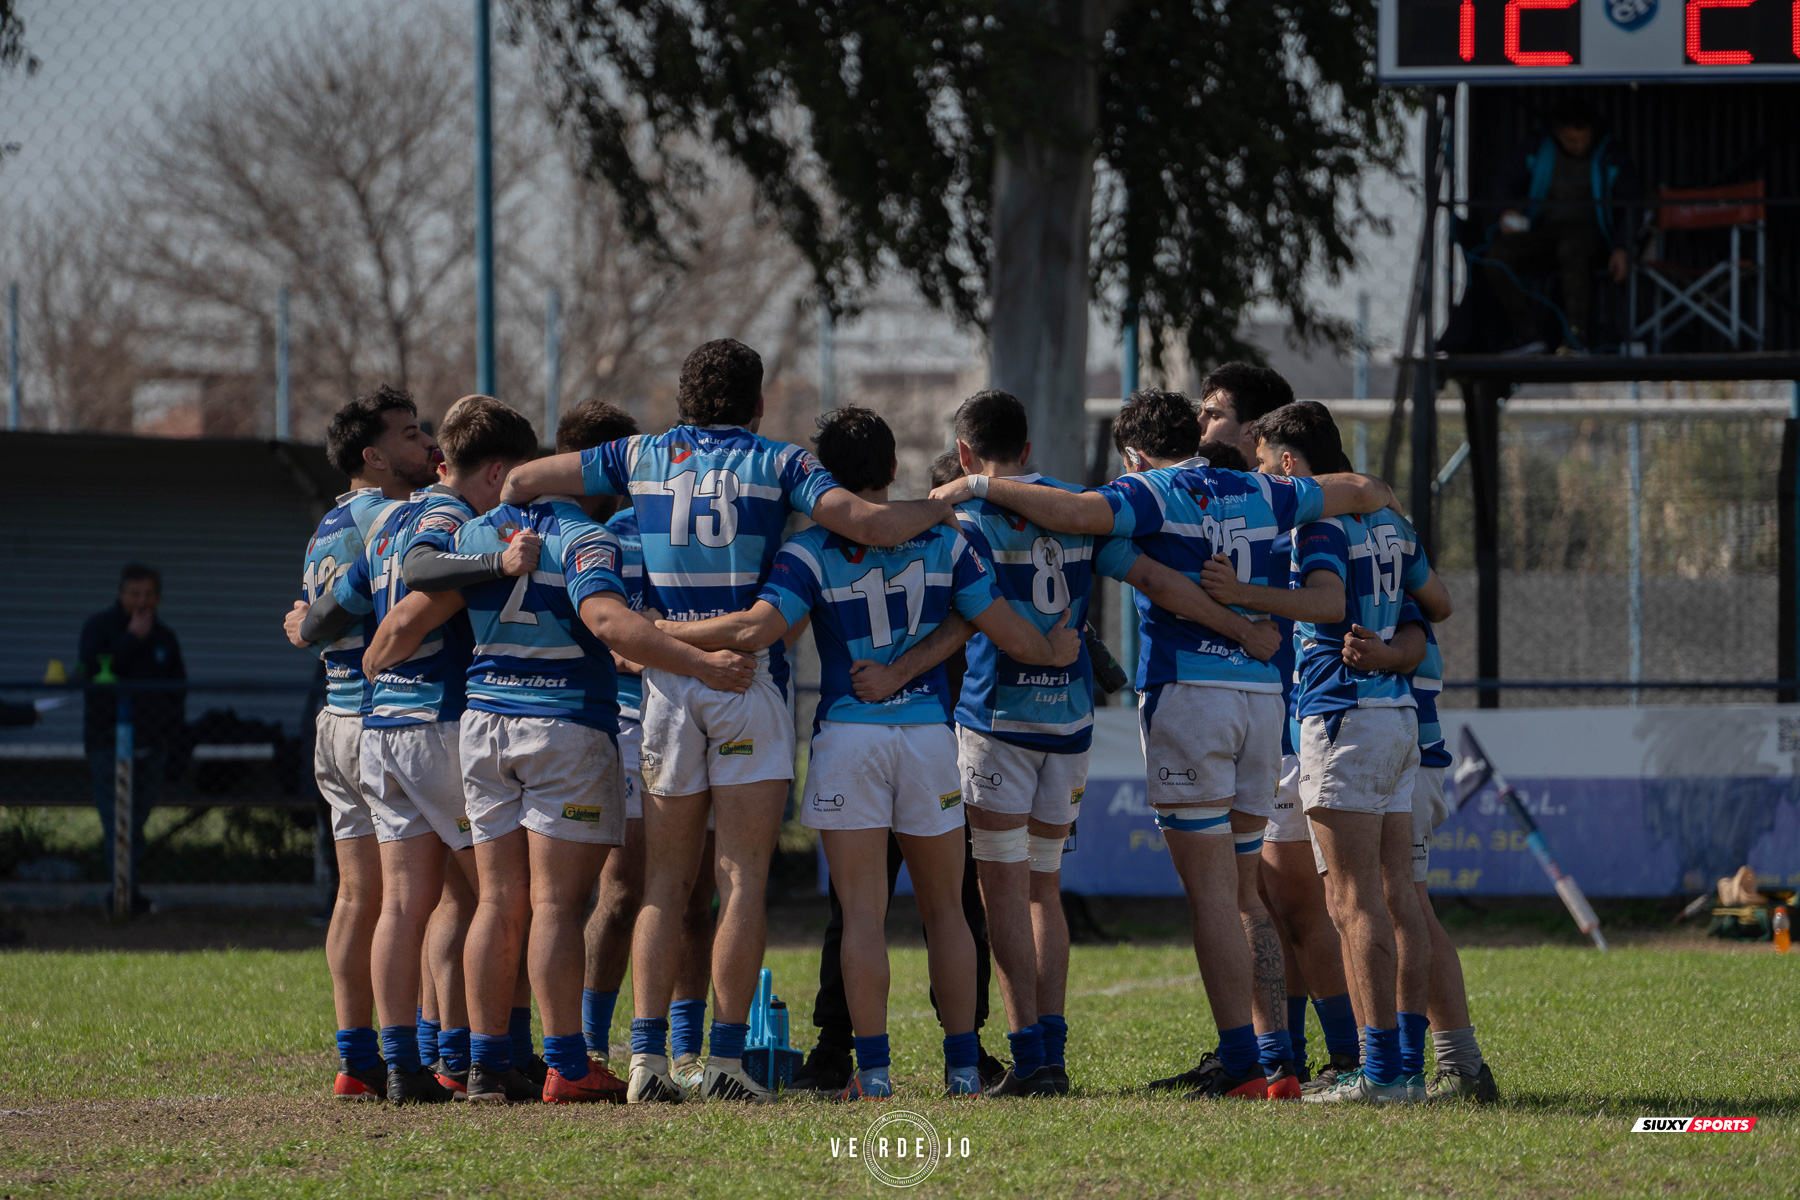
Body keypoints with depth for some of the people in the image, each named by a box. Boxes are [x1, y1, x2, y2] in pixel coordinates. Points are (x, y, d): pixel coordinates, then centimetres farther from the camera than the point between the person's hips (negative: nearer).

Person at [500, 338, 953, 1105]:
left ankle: (648, 1055, -4)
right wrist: (945, 506, 6)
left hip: (665, 684, 2)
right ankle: (725, 1061, -6)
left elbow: (523, 481, 7)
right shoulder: (777, 464, 2)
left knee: (665, 885, 7)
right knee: (742, 880, -1)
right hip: (750, 683, -2)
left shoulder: (643, 457, 9)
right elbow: (866, 524, -10)